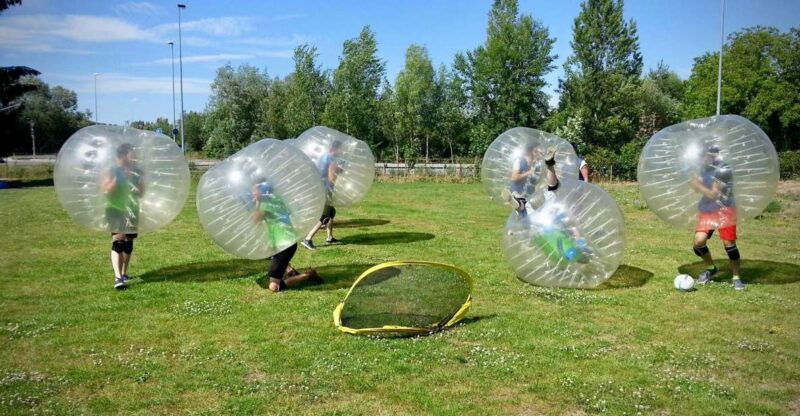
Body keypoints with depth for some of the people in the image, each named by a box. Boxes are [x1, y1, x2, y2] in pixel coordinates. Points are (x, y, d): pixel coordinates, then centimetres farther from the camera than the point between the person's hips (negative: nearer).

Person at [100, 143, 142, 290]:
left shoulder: (135, 171, 7)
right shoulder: (113, 171, -8)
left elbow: (141, 193, 12)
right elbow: (105, 190, -18)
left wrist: (139, 180, -7)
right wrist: (118, 178, -24)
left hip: (131, 210, 6)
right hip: (116, 210, -6)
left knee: (128, 243, 12)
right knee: (118, 242, -18)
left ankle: (124, 274, 26)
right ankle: (118, 278, -24)